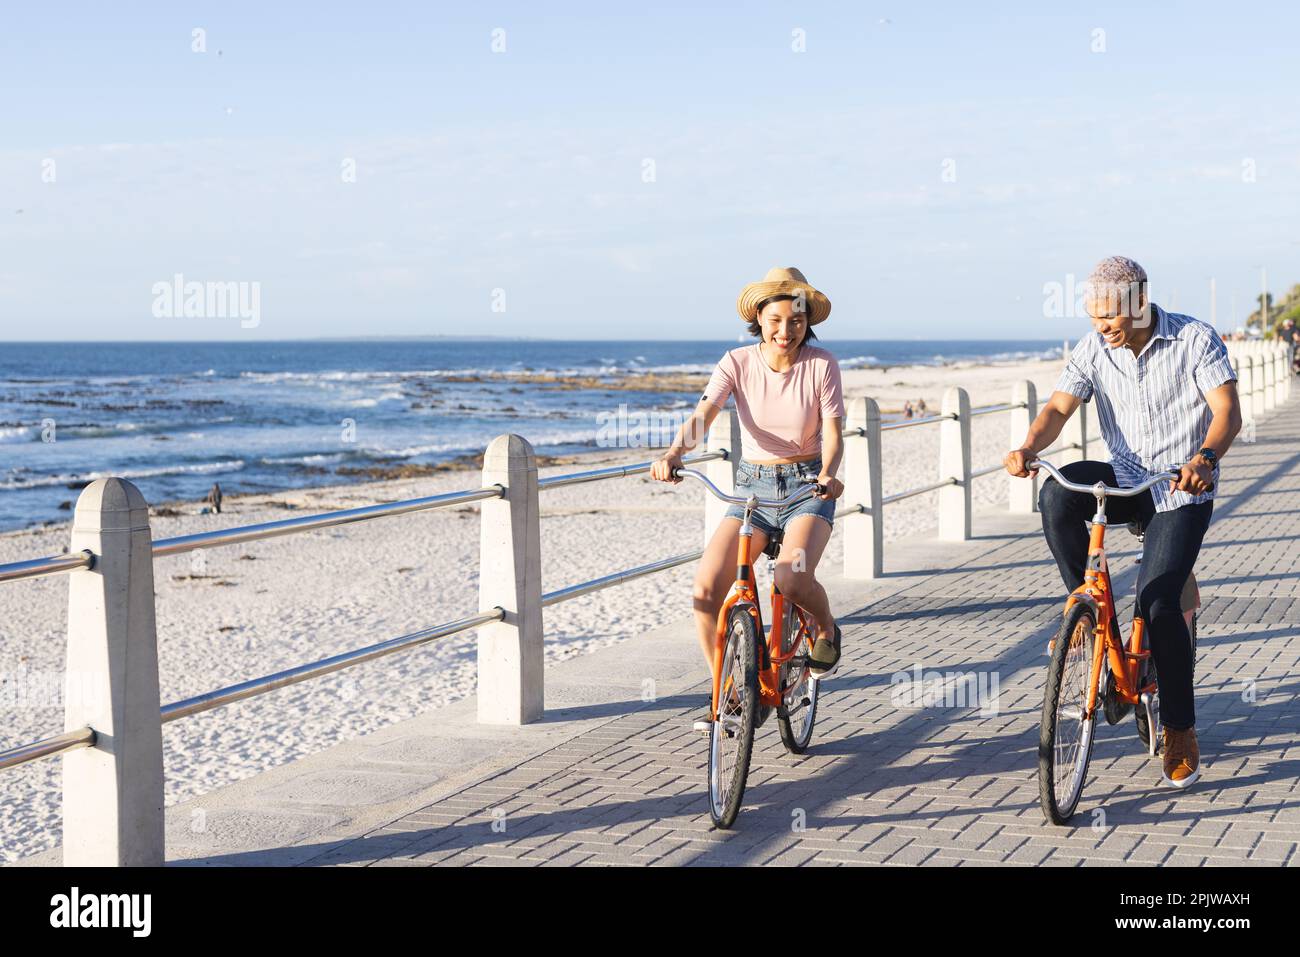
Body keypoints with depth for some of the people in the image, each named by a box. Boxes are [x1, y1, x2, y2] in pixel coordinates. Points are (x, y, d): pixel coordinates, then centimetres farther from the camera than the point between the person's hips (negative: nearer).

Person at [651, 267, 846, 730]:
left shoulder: (821, 365, -8)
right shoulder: (738, 362, -5)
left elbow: (832, 434, -12)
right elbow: (702, 416, -18)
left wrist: (828, 474, -35)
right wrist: (673, 454, -39)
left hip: (807, 488, -2)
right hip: (752, 487, 3)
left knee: (792, 581, -31)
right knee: (706, 588, -17)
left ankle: (826, 628, 7)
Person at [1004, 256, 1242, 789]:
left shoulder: (1194, 340, -12)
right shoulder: (1093, 350, -2)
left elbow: (1227, 411, -21)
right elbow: (1058, 408, -9)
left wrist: (1205, 458, -42)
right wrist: (1030, 447, -32)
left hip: (1182, 492, -4)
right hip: (1124, 480, 4)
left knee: (1157, 602, -18)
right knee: (1058, 494, -28)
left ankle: (1181, 732, -4)